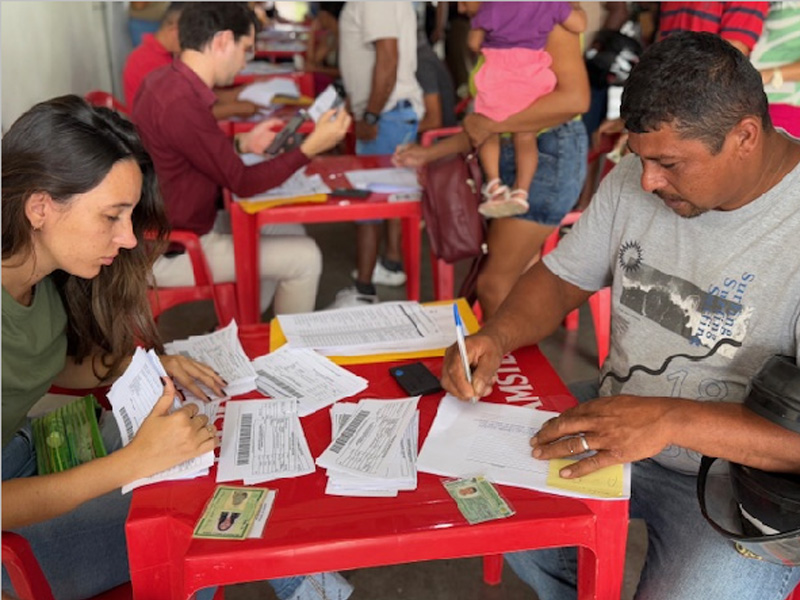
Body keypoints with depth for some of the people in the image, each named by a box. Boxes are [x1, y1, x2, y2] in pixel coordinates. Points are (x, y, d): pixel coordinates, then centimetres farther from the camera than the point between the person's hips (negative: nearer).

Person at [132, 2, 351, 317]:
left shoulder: (168, 82, 1)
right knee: (304, 257, -5)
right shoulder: (180, 103, -29)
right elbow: (242, 183, -20)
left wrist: (242, 143, 8)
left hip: (177, 227, 10)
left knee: (289, 230, 18)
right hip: (169, 252, -10)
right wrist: (313, 146, -15)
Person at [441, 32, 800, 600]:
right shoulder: (636, 180, -1)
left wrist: (670, 419, -36)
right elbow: (562, 278, 8)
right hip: (610, 424, 6)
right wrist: (497, 336, -11)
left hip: (741, 475, -5)